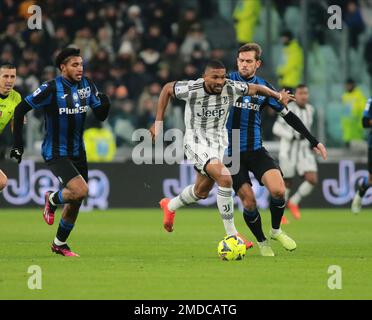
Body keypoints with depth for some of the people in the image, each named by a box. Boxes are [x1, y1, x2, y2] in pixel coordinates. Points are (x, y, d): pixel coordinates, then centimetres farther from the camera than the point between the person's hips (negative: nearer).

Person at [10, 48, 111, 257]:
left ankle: (60, 244, 30)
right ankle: (52, 200, 9)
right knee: (80, 190, -24)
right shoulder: (51, 89, -17)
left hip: (78, 152, 7)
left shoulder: (87, 85, 1)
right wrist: (18, 144, -11)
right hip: (56, 153, -6)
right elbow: (21, 110, -11)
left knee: (76, 202, 11)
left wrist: (105, 104, -16)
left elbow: (101, 116, 8)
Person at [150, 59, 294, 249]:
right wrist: (158, 123, -3)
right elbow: (167, 89, -4)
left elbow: (254, 89, 7)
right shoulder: (192, 90, -22)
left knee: (202, 192, 19)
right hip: (196, 142, -6)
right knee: (225, 179, -26)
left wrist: (278, 96, -1)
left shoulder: (232, 88, -13)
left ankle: (170, 206, 51)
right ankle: (231, 235, -17)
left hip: (218, 142, 6)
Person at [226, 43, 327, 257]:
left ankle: (276, 230, 9)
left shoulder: (264, 87, 5)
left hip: (256, 151, 2)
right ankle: (262, 242, 17)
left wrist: (314, 141, 9)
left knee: (278, 190, -19)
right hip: (231, 153, -2)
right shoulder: (227, 81, -3)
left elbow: (288, 116, 11)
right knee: (249, 202, -9)